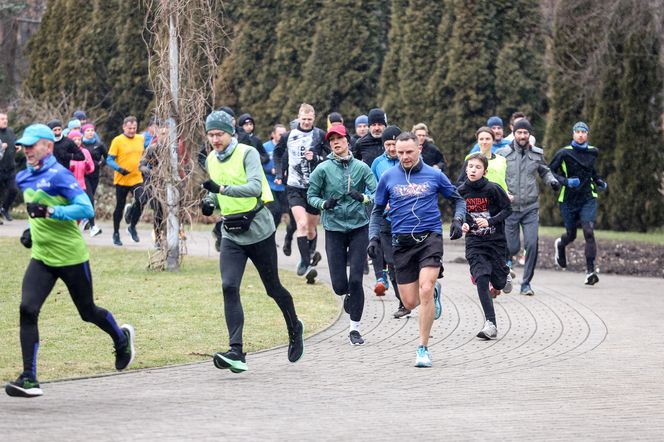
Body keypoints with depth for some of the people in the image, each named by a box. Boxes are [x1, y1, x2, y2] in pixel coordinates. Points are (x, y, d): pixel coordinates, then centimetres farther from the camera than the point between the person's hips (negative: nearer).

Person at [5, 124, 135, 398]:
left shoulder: (59, 176, -16)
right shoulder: (24, 178, 9)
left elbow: (86, 209, -25)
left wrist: (49, 211, -32)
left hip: (71, 257, -6)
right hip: (41, 258, 6)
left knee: (87, 312, 11)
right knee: (28, 310, -13)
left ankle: (122, 339, 43)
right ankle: (29, 379, -14)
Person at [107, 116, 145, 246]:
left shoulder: (140, 139, 7)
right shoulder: (117, 141, -7)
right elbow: (109, 160, -9)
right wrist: (119, 169, -23)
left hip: (137, 178, 3)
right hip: (122, 180, -3)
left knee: (141, 201, -16)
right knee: (120, 207, 6)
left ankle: (132, 227, 8)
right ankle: (116, 234, 22)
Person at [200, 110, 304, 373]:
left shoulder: (247, 153, -12)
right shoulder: (212, 159, 8)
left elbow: (255, 187, -26)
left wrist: (223, 189, -37)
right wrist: (211, 202, 2)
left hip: (258, 230, -5)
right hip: (231, 235, 5)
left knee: (273, 288, 9)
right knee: (229, 287, -15)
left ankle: (295, 329, 39)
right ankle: (236, 353, -20)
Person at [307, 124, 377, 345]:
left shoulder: (361, 167, -1)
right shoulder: (323, 169, -2)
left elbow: (377, 194, -4)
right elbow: (311, 196, 5)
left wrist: (363, 198, -24)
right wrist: (324, 204, -14)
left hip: (359, 227, 0)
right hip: (334, 229, 0)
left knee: (355, 280, -7)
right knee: (339, 285, -1)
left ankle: (355, 328, 5)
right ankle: (348, 295, 37)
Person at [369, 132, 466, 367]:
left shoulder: (434, 175, 3)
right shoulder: (388, 177, 5)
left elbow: (458, 199, 15)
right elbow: (377, 210, 16)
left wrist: (458, 220, -3)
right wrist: (374, 236, 3)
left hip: (430, 237, -2)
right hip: (402, 242, 2)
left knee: (425, 291, -20)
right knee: (410, 302, 1)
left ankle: (423, 348, -9)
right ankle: (434, 292, 38)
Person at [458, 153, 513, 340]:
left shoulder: (493, 189, -12)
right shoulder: (462, 191, -2)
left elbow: (507, 209, -7)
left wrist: (490, 221, -20)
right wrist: (463, 224, -6)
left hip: (496, 241, -2)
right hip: (474, 242, 2)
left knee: (498, 283, 3)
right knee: (481, 280, -15)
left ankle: (505, 275, 44)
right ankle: (490, 324, -15)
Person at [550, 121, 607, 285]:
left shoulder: (593, 152, 7)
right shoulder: (564, 153, -6)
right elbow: (550, 172, -6)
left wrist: (600, 182, 10)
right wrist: (565, 181, -20)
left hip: (588, 199, 1)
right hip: (568, 199, -1)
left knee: (589, 231, -17)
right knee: (571, 235, 10)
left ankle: (590, 270, -19)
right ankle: (560, 245, 49)